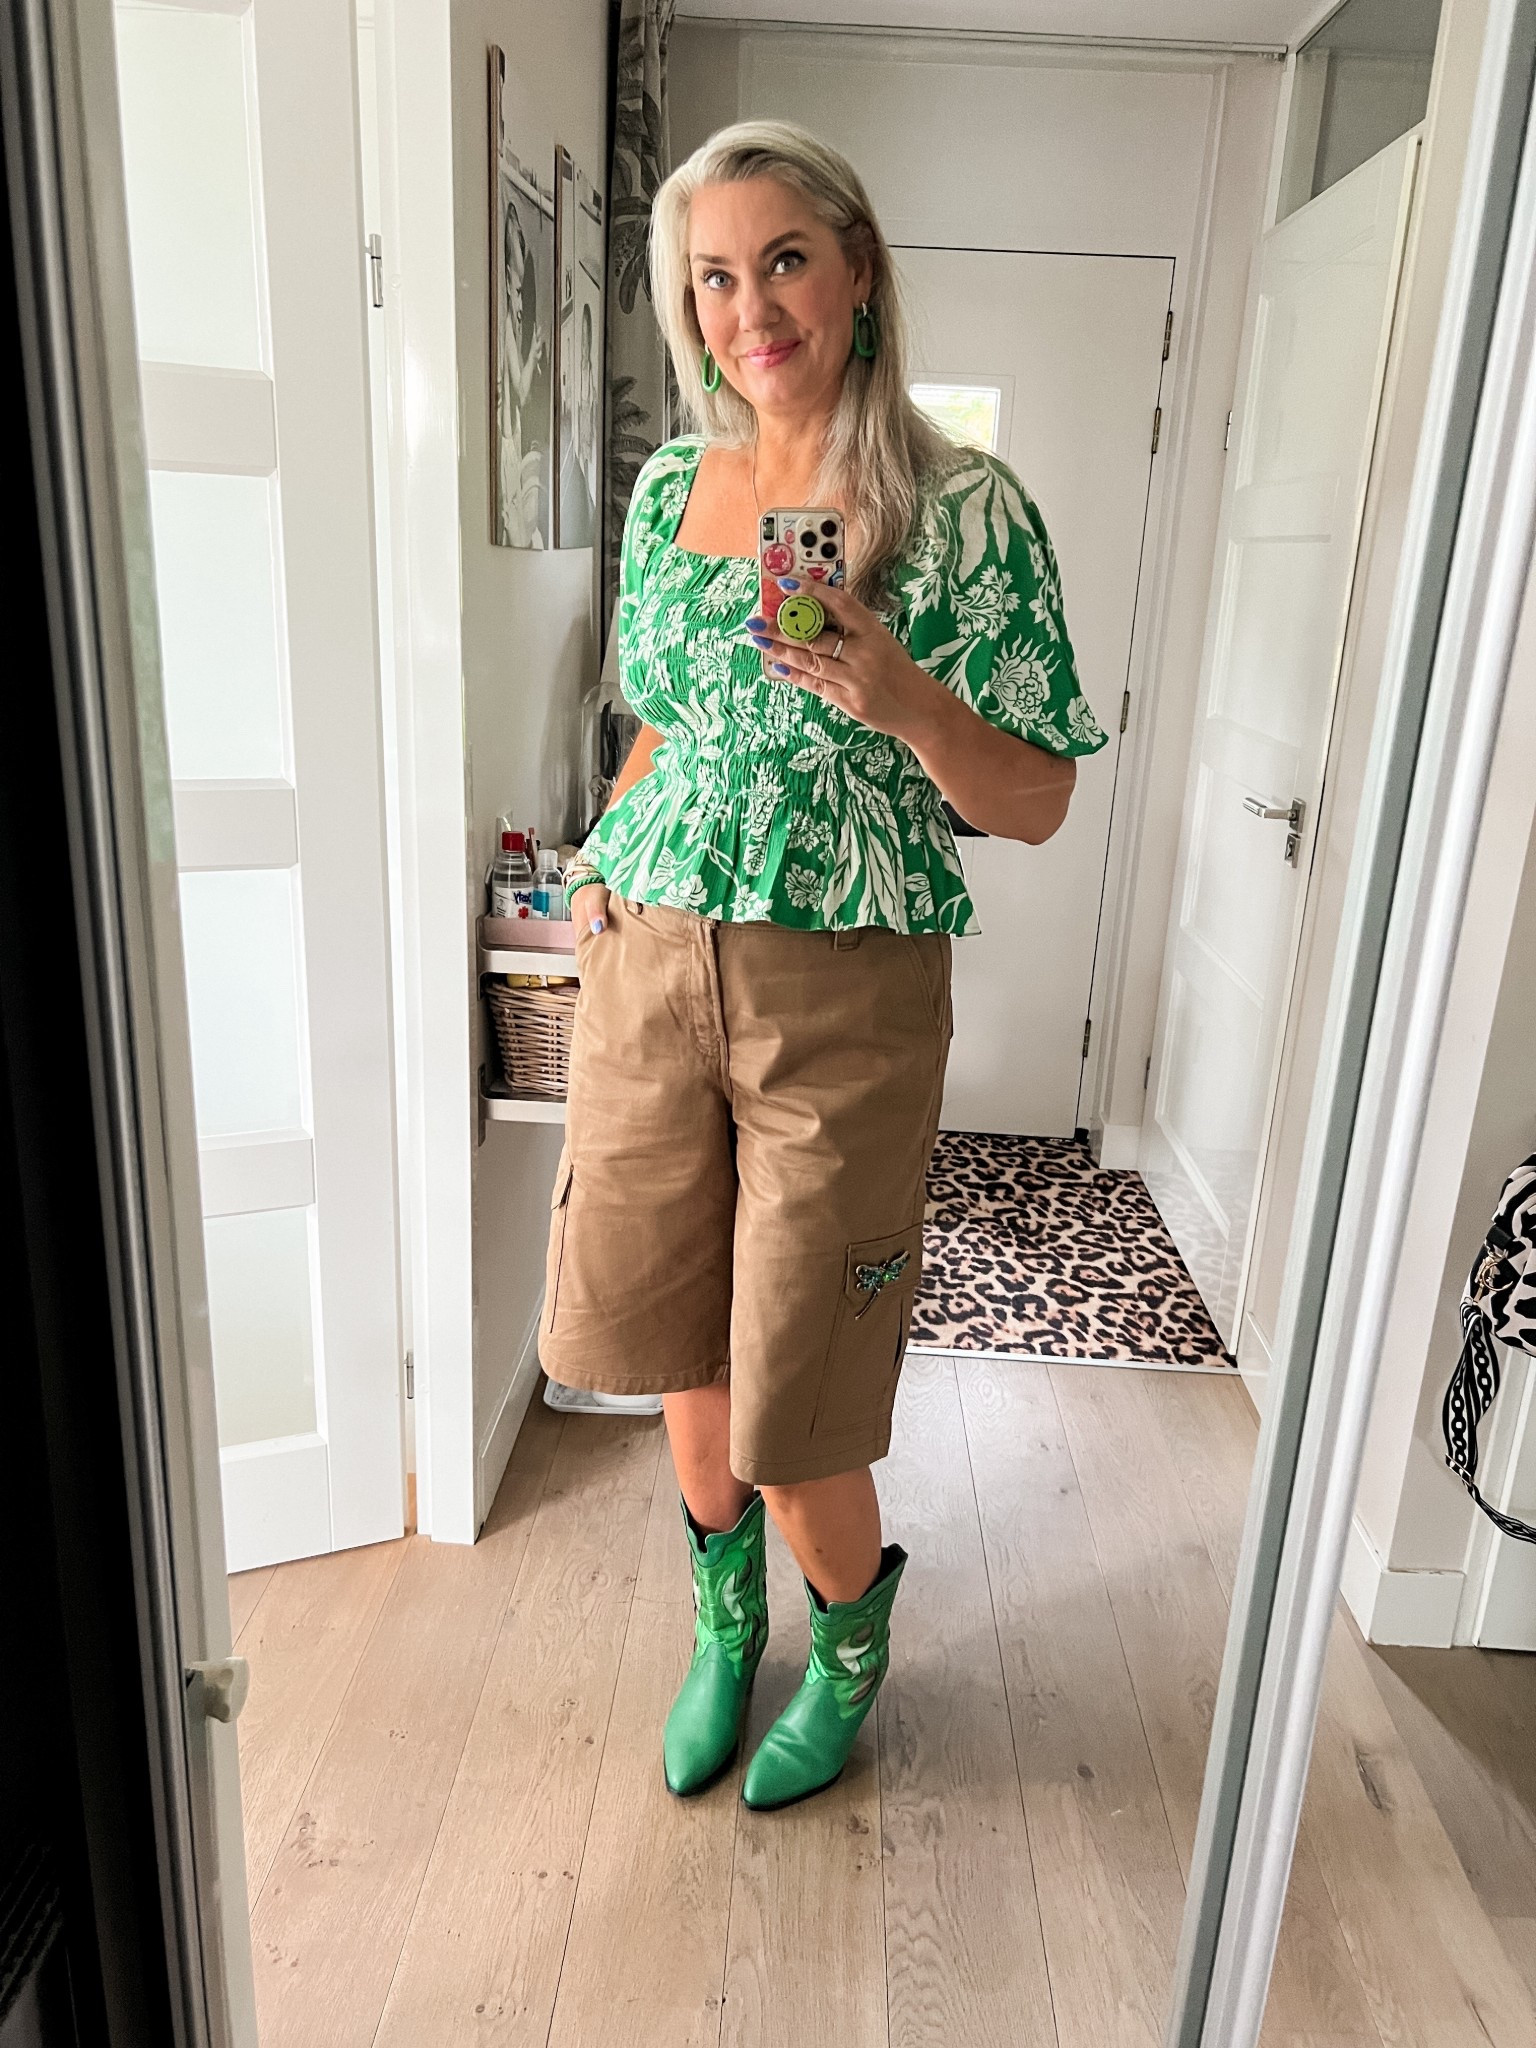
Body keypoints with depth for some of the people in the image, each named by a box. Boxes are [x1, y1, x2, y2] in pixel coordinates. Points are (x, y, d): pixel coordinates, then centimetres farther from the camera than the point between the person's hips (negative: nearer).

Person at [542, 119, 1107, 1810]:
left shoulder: (963, 510, -6)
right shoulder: (668, 488, 9)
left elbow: (1035, 805, -7)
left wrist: (898, 693, -24)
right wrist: (610, 859, 7)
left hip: (842, 996, -4)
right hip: (648, 970, 5)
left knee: (790, 1402, 4)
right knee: (675, 1332, 16)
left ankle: (849, 1645, 38)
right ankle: (724, 1615, 44)